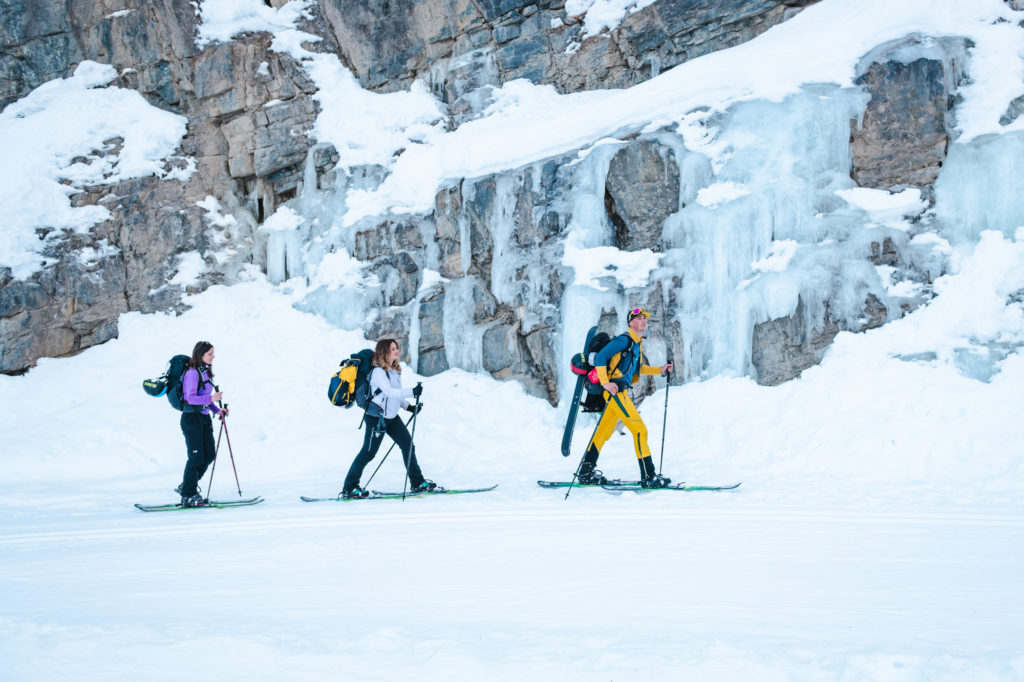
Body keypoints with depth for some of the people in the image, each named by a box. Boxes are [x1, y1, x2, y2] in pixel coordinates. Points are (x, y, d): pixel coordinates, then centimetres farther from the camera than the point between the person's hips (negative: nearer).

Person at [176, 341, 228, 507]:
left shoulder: (205, 372, 12)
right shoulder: (192, 373, -16)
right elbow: (190, 398, -23)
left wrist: (217, 410, 9)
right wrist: (211, 398, -32)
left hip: (204, 417, 9)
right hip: (191, 417, -9)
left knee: (209, 454, 7)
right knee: (197, 456, -6)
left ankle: (186, 486, 20)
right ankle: (188, 496, 3)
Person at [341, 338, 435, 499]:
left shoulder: (395, 370, 9)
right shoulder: (378, 371, -19)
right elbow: (388, 391, -32)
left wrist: (408, 406, 6)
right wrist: (412, 392, -40)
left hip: (392, 416, 8)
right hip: (376, 417, -8)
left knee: (408, 445, 5)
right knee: (368, 452, -4)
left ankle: (417, 482, 14)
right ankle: (349, 488, 6)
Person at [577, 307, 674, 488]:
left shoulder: (638, 343, 17)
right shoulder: (624, 340, -12)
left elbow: (638, 367, 30)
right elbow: (600, 357, -17)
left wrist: (659, 370, 22)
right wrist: (605, 383, -22)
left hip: (620, 392, 10)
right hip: (615, 390, -10)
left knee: (604, 432, 13)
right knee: (639, 430, -10)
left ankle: (586, 473, 19)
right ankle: (648, 477, -8)